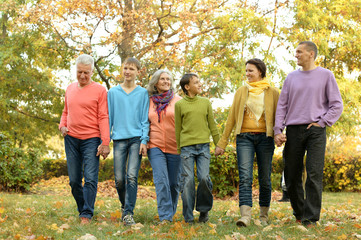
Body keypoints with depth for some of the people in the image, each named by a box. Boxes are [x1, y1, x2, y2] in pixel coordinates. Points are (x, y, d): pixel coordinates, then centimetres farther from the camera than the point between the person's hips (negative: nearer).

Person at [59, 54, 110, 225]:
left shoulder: (99, 90, -2)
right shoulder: (70, 89, 14)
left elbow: (103, 118, -7)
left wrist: (105, 143, -14)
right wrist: (62, 126, 3)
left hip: (91, 139, -5)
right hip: (71, 139, 5)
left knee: (90, 179, -10)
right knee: (74, 181, 8)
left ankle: (87, 215, -7)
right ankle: (82, 210, 23)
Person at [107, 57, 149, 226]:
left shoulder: (143, 93, 9)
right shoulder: (113, 92, 11)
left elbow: (145, 119, 6)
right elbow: (108, 117, 11)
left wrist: (144, 140, -5)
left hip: (136, 139, -1)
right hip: (119, 139, 1)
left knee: (132, 177, -11)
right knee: (119, 179, 0)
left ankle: (128, 213, -9)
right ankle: (124, 205, 26)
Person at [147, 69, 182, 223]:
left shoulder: (178, 101, 3)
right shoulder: (150, 101, 9)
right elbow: (146, 123, 17)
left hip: (174, 147, 0)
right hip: (155, 147, 1)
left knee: (173, 183, 5)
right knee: (161, 181, -12)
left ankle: (171, 213, 25)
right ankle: (165, 217, -13)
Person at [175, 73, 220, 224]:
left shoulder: (206, 102, 12)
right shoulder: (179, 104, 5)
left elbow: (212, 125, 15)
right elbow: (178, 128, 8)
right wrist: (178, 150, 7)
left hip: (203, 146, 1)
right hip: (187, 147, -1)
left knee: (204, 178, -9)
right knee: (187, 181, -3)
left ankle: (204, 210, 13)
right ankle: (188, 217, 6)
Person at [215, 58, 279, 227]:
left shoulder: (272, 93, 7)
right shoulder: (241, 92, 12)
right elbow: (231, 118, 11)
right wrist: (222, 143, 8)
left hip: (265, 137, 0)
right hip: (244, 138, 1)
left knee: (265, 179, 4)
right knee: (245, 177, -13)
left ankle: (264, 215, 16)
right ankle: (245, 215, -21)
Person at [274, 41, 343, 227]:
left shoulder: (326, 75, 6)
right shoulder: (291, 77, 14)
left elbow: (337, 105, 5)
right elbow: (282, 106, 12)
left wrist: (322, 122, -7)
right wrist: (278, 130, 1)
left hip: (316, 131, -3)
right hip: (293, 131, 3)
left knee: (314, 175, -12)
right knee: (292, 176, 4)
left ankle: (310, 218, -8)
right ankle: (298, 213, 22)